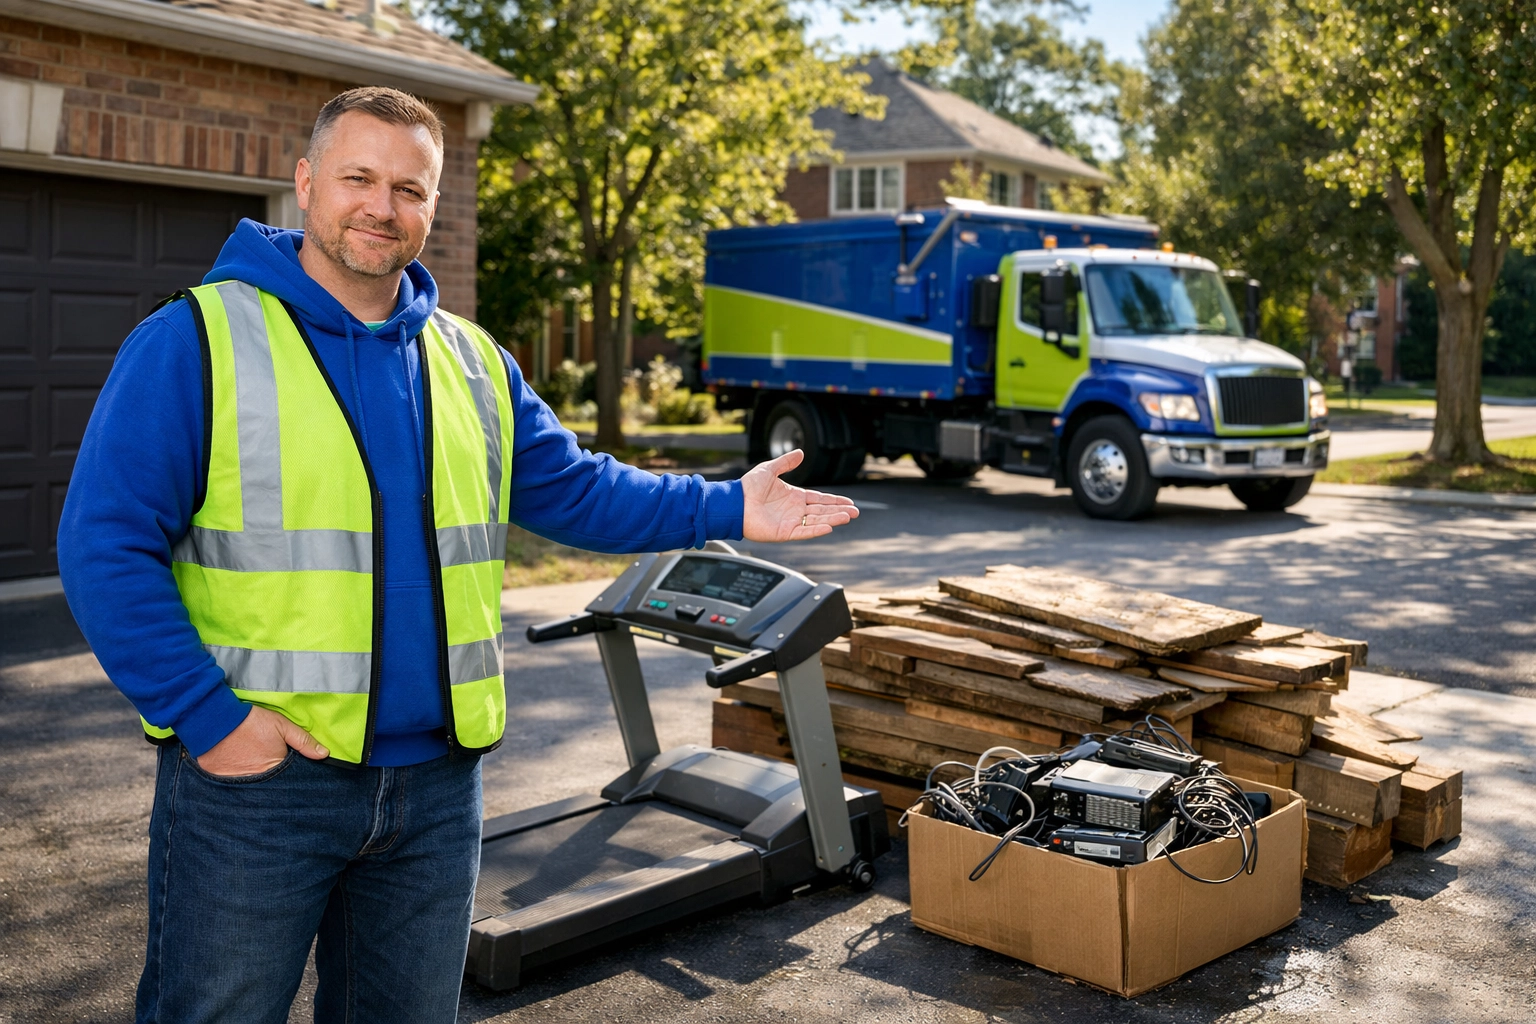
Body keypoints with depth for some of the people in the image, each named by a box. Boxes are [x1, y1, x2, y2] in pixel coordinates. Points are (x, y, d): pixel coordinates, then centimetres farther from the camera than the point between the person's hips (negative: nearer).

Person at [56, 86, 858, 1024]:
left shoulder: (472, 361, 10)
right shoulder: (198, 340, -8)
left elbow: (574, 490, 11)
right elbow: (105, 548, -11)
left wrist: (727, 508, 1)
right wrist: (207, 715, -17)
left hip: (437, 780, 5)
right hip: (256, 773, -5)